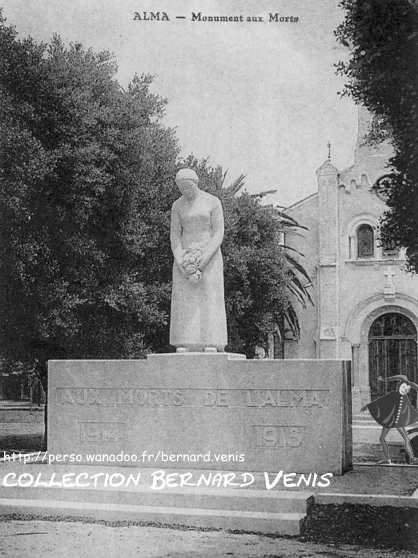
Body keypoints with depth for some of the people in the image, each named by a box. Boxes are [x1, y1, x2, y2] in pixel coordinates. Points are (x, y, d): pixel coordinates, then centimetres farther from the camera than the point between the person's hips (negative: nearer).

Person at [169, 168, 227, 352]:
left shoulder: (213, 202, -1)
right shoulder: (177, 206, 8)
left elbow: (218, 234, -5)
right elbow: (175, 236, 5)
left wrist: (203, 260, -17)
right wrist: (182, 261, -11)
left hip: (209, 255, -2)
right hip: (185, 255, 2)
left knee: (209, 300, -9)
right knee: (184, 301, -7)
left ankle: (211, 346, -12)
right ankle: (183, 347, -10)